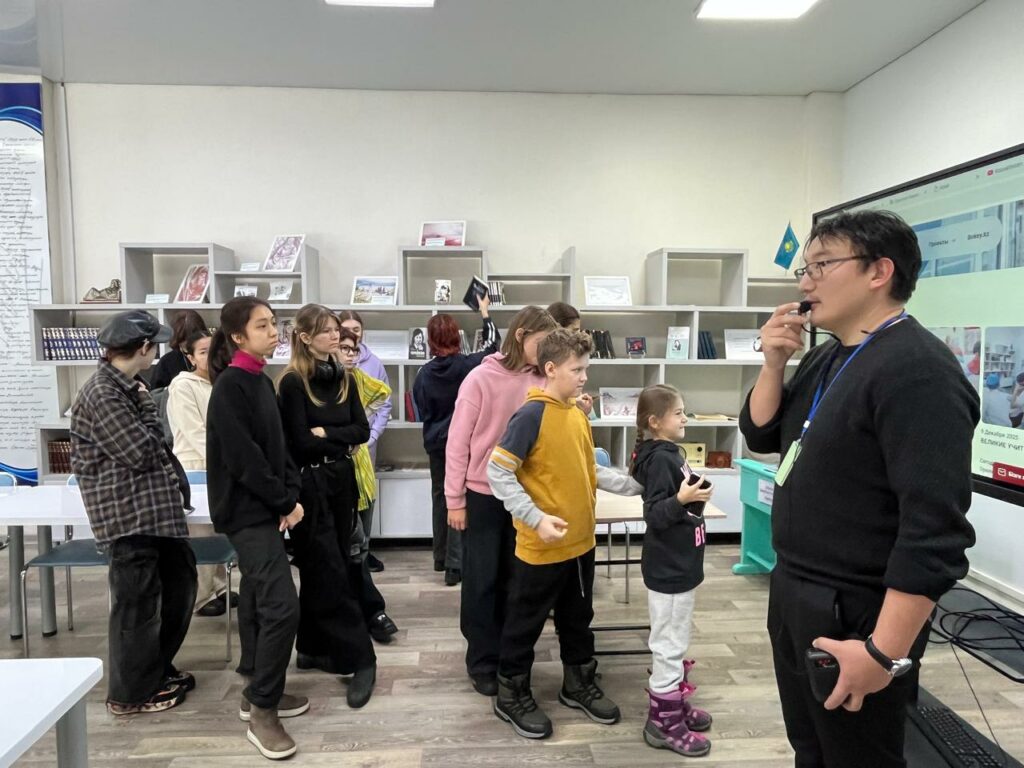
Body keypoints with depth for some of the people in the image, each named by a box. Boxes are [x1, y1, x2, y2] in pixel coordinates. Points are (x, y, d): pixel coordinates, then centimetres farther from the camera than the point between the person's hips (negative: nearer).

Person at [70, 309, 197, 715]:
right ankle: (131, 691, 20)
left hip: (157, 506, 10)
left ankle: (157, 668, 34)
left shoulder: (126, 387, 12)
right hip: (129, 513, -10)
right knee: (138, 601, 2)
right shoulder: (101, 394, -17)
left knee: (180, 582, 17)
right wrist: (147, 406, -6)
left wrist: (173, 478, 7)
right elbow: (141, 452, -20)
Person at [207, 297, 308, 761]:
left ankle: (257, 694, 30)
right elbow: (242, 457, -20)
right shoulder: (230, 386, -16)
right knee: (281, 605, -11)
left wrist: (292, 494, -2)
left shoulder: (261, 382, 10)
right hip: (246, 510, -9)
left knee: (258, 599, 16)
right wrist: (285, 502, -13)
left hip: (264, 509, 9)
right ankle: (262, 712, 2)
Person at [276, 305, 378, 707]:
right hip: (310, 484, -6)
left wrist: (326, 433, -11)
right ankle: (359, 658, 2)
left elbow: (362, 430, 2)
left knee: (323, 570, 14)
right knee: (330, 572, -3)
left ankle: (312, 648, 28)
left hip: (341, 480, 6)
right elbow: (300, 442, -15)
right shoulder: (292, 382, -10)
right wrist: (343, 441, -6)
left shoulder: (344, 378, 8)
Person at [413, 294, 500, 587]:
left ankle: (441, 557, 30)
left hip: (435, 443, 3)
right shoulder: (468, 365, -14)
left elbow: (423, 412, 4)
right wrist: (485, 312, 18)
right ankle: (454, 565, 1)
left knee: (440, 497, 17)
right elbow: (493, 343, 5)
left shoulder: (424, 374, -6)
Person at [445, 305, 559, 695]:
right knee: (482, 580, 9)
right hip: (483, 494, -4)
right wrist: (454, 499, -8)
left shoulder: (540, 382, -2)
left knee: (513, 579, 16)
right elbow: (458, 441, -9)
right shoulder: (481, 378, -13)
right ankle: (482, 661, 25)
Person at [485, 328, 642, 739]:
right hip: (542, 546, -7)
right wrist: (537, 519, -24)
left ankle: (579, 684, 41)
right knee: (526, 623, 11)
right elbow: (497, 472, -19)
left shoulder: (578, 413, 6)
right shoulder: (532, 415, -18)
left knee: (578, 619, 22)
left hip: (581, 541, 7)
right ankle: (512, 695, 29)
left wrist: (637, 484, 8)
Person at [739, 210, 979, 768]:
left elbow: (935, 526, -26)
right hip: (793, 592, 9)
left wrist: (885, 652, -26)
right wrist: (774, 364, -4)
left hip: (854, 614, -8)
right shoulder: (825, 358, 8)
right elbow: (762, 436, 13)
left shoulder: (917, 369, -22)